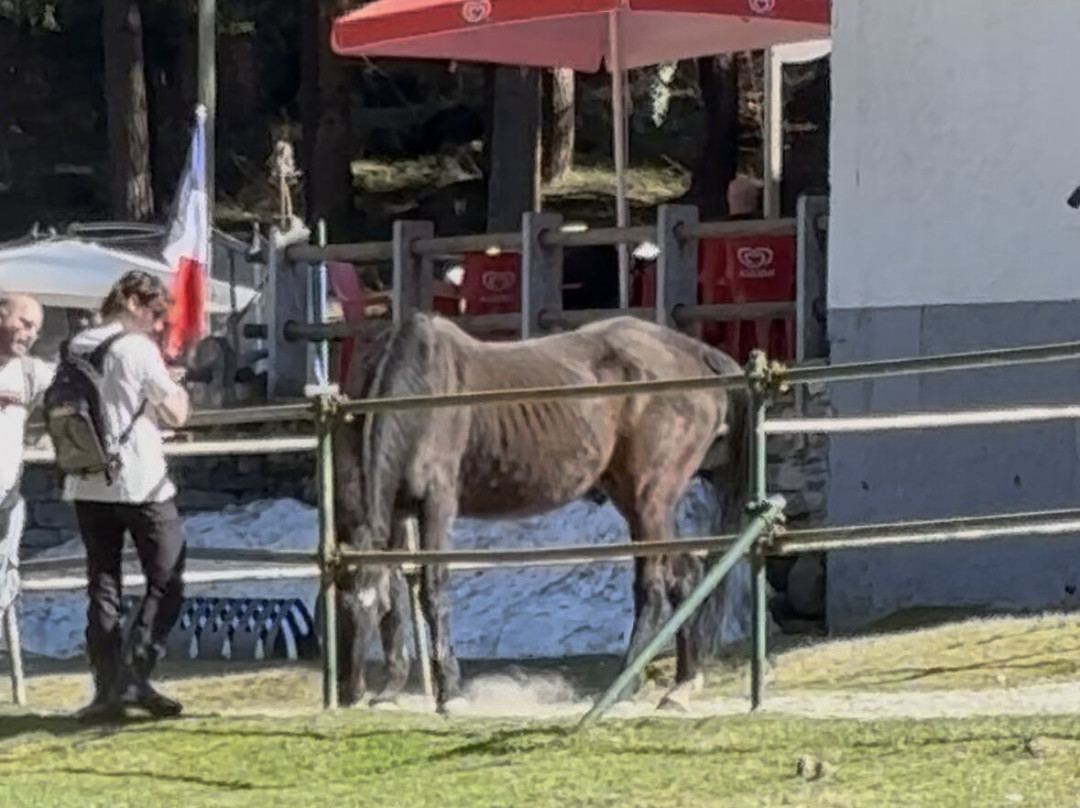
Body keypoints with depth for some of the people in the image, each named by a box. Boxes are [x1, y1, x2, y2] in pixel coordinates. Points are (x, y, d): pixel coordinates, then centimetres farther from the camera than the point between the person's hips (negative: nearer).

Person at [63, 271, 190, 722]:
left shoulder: (75, 349, 7)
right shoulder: (138, 349, -10)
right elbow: (177, 414, -9)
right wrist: (172, 383, 11)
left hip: (87, 486, 6)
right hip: (141, 483, -6)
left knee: (102, 587, 9)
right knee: (166, 582, 3)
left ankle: (107, 688, 5)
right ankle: (135, 676, -9)